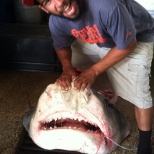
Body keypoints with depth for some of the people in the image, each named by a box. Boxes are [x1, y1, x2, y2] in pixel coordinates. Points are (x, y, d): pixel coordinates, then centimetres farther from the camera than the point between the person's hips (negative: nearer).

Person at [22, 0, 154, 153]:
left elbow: (127, 46, -28)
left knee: (139, 93, -12)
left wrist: (93, 71, -27)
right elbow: (62, 46, 0)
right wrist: (67, 68, -19)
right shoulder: (56, 21, -23)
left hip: (137, 38, -5)